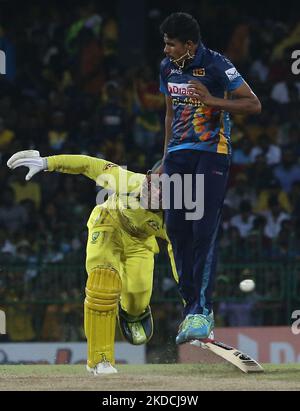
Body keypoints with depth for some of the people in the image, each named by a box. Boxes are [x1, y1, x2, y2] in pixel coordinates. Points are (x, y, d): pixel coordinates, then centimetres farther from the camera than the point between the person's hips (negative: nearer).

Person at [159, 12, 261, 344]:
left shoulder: (216, 66, -12)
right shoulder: (168, 68, 9)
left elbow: (254, 105, -13)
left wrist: (211, 100, -23)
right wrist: (166, 159, 20)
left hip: (211, 153, -7)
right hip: (178, 154, 7)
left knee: (204, 230, -14)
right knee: (175, 228, 1)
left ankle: (201, 311, -14)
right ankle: (191, 305, 10)